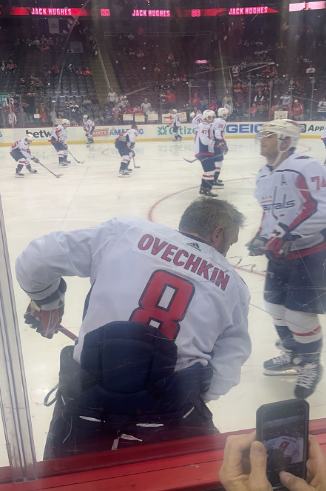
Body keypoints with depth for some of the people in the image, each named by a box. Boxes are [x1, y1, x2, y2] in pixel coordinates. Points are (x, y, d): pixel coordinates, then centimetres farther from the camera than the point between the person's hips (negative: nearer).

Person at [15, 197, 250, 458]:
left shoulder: (124, 231, 2)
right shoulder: (232, 284, 6)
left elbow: (34, 261, 2)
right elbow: (227, 366, 2)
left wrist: (45, 301, 19)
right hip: (169, 418, 0)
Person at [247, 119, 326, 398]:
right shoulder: (264, 176, 9)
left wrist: (291, 235, -29)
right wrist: (262, 238, 8)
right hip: (280, 253, 8)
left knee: (298, 312, -5)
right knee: (275, 304, 14)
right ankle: (294, 356, 37)